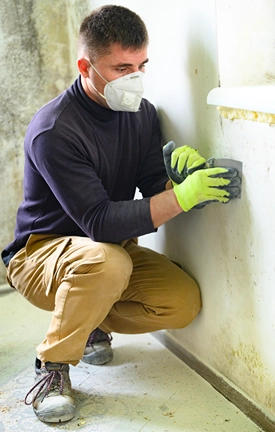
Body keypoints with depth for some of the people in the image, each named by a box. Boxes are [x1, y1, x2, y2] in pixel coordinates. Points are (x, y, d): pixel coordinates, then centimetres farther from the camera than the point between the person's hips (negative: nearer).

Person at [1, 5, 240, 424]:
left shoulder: (142, 113, -4)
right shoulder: (53, 132, -26)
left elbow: (154, 189, -4)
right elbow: (100, 222, -31)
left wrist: (178, 172, -27)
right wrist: (182, 196, -39)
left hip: (113, 249, 6)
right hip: (40, 253, -6)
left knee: (184, 302, -16)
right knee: (107, 261, -39)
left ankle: (91, 322, 11)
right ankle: (52, 366, -15)